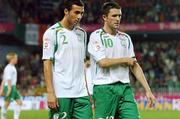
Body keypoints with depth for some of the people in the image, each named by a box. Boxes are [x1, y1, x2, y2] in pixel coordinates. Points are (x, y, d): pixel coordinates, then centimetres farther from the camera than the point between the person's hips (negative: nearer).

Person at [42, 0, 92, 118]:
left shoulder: (82, 33, 14)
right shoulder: (52, 32, -4)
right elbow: (47, 64, -8)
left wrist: (87, 89, 13)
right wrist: (50, 93, -14)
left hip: (81, 94, 5)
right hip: (61, 94, -5)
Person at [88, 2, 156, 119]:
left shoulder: (125, 38, 14)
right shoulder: (96, 36, -2)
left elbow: (135, 66, 14)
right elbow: (102, 62, -15)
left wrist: (147, 89, 6)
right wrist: (125, 60, -2)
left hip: (125, 88, 5)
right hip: (104, 88, -5)